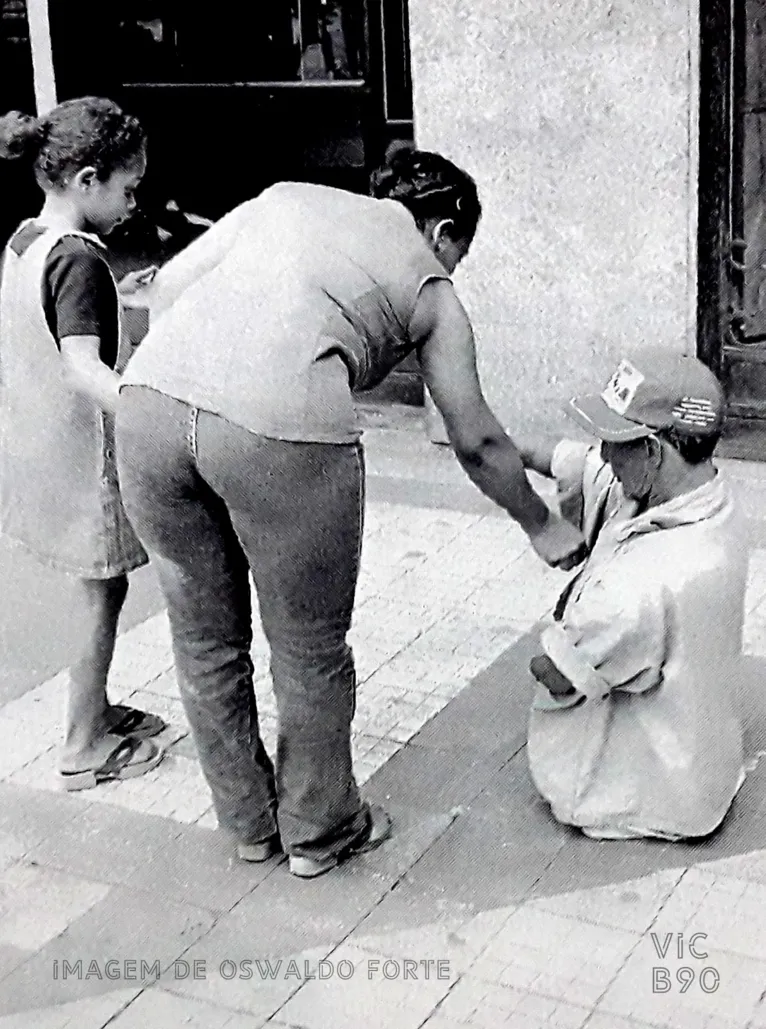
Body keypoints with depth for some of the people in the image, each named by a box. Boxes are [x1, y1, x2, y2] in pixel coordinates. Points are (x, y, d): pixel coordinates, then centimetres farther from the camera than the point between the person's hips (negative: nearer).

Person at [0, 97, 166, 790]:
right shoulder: (80, 261, -22)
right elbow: (83, 369, -34)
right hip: (80, 454, -9)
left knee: (93, 586, 21)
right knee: (103, 591, 5)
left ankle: (95, 710, 36)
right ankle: (86, 747, 16)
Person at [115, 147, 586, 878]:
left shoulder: (286, 197, 28)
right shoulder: (430, 289, 19)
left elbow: (164, 287, 16)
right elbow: (476, 443, 22)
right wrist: (543, 529, 37)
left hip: (150, 399, 5)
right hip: (280, 429, -4)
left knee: (204, 638, 21)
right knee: (310, 653, 18)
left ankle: (249, 823, 39)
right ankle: (319, 831, 36)